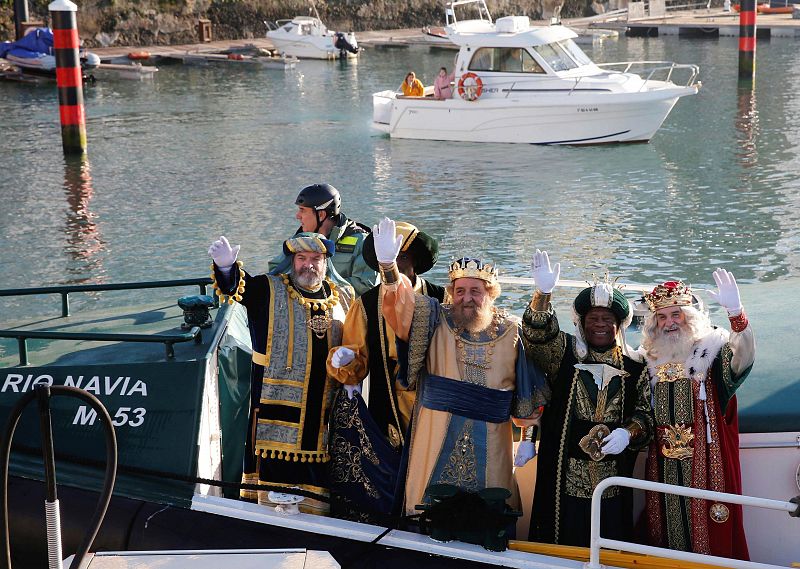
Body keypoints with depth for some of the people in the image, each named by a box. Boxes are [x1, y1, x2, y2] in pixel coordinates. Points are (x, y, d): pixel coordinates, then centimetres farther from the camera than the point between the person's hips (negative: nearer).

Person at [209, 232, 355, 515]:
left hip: (326, 410, 3)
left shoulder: (343, 298, 13)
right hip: (278, 405, -3)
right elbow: (237, 287, -16)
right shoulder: (268, 291, 2)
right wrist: (226, 266, -36)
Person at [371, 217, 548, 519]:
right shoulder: (434, 320, 2)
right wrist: (388, 265, -31)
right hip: (435, 445, 0)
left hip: (490, 448, 1)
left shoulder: (511, 333, 4)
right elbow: (401, 302, -15)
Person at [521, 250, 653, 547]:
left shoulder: (634, 368, 9)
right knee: (563, 549, 0)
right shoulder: (564, 353, 4)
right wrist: (543, 292, -31)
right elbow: (538, 334, -14)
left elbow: (644, 414, 7)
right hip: (565, 475, -1)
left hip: (612, 478, 2)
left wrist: (628, 432, -15)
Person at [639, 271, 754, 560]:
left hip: (705, 460, -4)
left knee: (710, 526, -1)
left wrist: (735, 312, -45)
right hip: (663, 465, 4)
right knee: (669, 524, 10)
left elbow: (743, 357, -29)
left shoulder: (711, 350, -6)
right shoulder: (650, 359, 9)